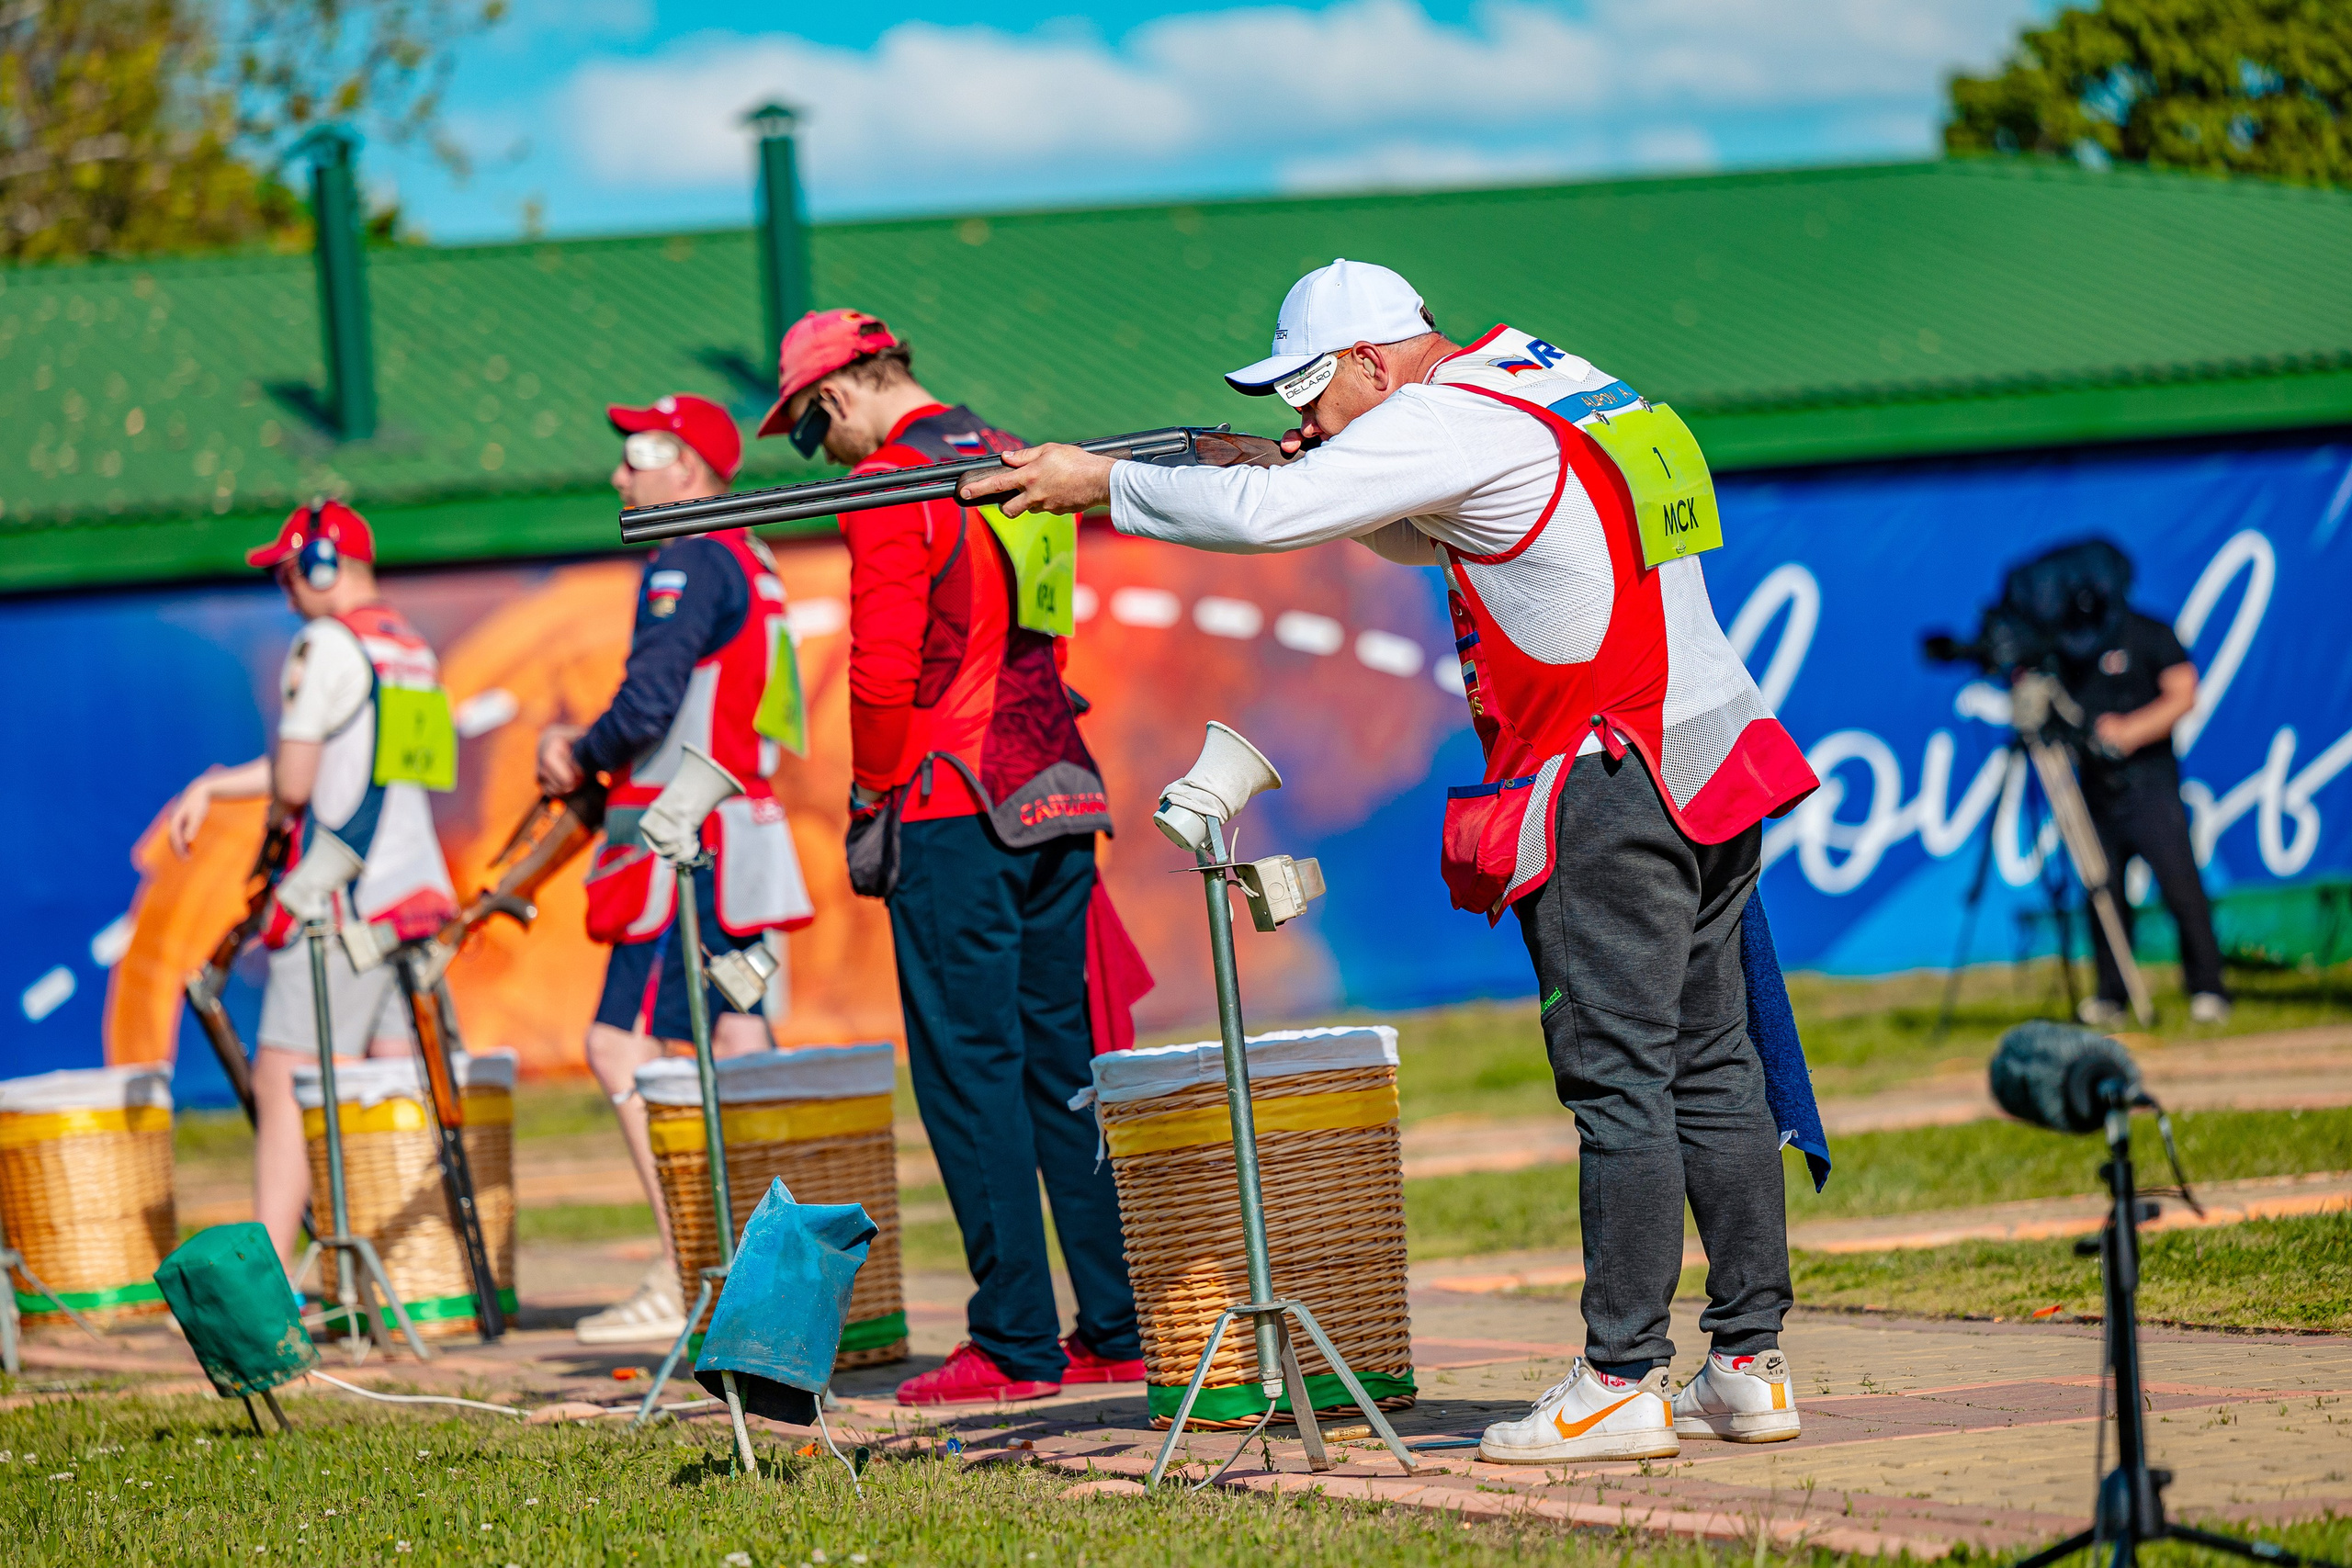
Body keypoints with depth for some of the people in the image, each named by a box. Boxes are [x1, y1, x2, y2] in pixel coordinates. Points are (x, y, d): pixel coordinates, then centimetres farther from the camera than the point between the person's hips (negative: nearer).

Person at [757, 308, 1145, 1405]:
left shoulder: (891, 483, -9)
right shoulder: (1011, 462, 16)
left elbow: (884, 666, -17)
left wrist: (874, 798, -5)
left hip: (955, 816, -8)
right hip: (1056, 793, 8)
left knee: (968, 1073, -4)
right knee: (1062, 1064, 11)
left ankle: (1015, 1344, -6)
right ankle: (1117, 1333, 11)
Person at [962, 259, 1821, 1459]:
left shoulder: (1450, 420, -11)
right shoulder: (1552, 382, 17)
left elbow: (1265, 516, -16)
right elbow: (1425, 538, 30)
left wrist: (1102, 483, -4)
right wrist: (1323, 465, 14)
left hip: (1612, 786, -9)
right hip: (1715, 773, 9)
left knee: (1618, 1087, -7)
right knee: (1709, 1076, 10)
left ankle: (1620, 1382, -5)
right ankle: (1749, 1369, 11)